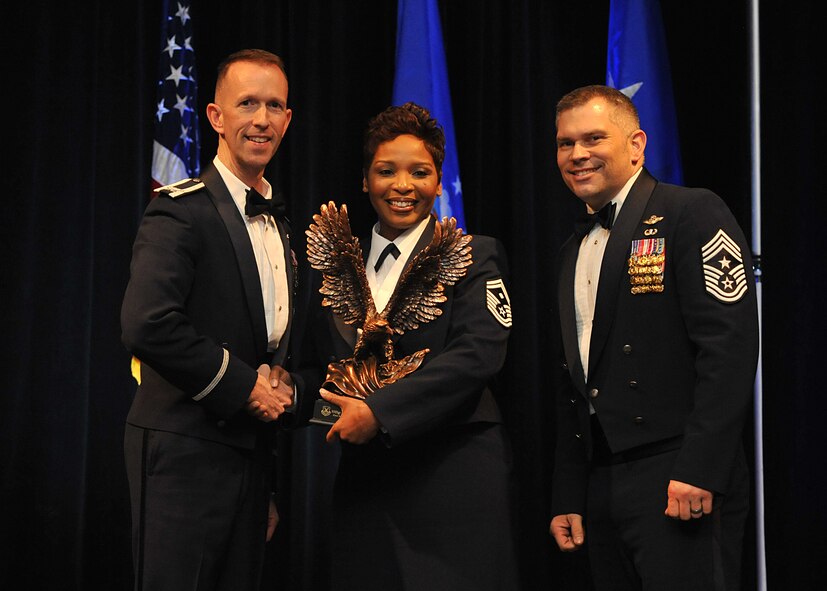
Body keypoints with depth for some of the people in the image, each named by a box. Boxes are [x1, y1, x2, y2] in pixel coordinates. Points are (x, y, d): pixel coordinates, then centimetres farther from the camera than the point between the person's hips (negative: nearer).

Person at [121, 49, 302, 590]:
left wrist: (282, 385, 8)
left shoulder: (276, 224, 16)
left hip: (250, 449, 8)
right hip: (185, 450, -8)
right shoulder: (182, 211, -10)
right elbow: (147, 325, -24)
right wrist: (242, 385, -16)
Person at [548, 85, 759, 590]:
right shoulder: (575, 251, 19)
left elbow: (731, 344, -15)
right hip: (601, 486, 7)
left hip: (678, 478, -7)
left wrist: (698, 471, -21)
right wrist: (567, 496, 15)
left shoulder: (693, 214, -4)